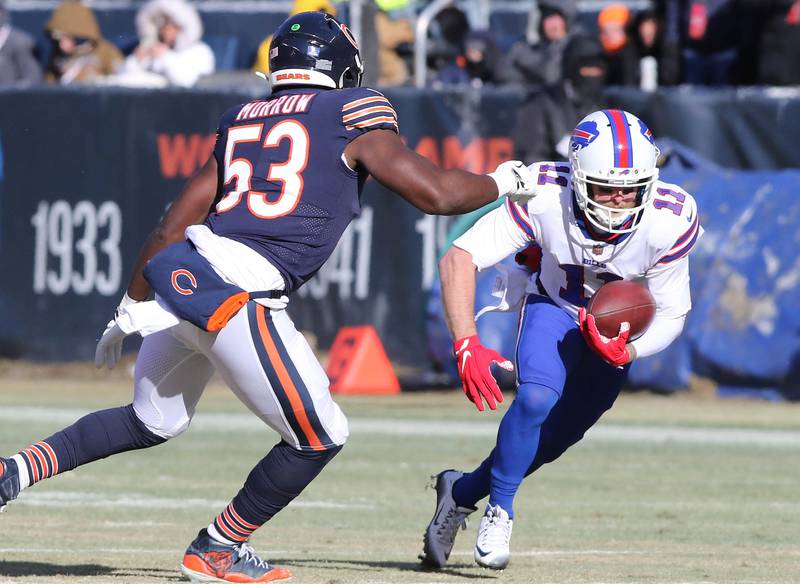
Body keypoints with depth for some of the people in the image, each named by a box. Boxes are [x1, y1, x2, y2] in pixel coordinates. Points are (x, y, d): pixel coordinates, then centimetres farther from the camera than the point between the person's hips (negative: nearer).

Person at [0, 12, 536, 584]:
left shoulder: (241, 121, 21)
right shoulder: (354, 113, 4)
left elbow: (174, 224, 21)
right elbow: (436, 193, -1)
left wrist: (133, 308, 28)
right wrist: (504, 182, 18)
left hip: (176, 277, 7)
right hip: (237, 298, -7)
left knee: (152, 422, 28)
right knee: (319, 437, 9)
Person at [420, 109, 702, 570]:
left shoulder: (671, 220, -32)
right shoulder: (543, 198, -35)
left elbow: (671, 313, -20)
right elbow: (459, 259, -34)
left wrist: (626, 353, -40)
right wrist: (467, 345, -46)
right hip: (554, 308, -2)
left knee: (557, 435, 7)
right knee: (538, 397, -28)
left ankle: (463, 492, 31)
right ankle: (499, 511, -8)